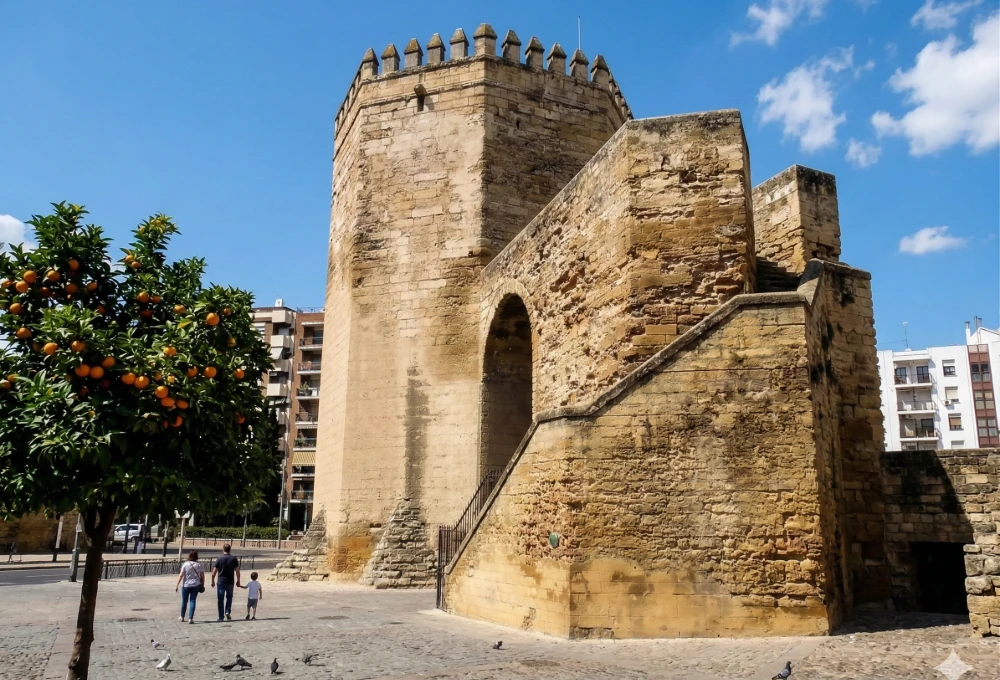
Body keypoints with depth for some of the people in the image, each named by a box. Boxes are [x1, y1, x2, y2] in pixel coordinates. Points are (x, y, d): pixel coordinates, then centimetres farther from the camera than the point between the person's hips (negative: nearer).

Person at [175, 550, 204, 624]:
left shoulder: (185, 564, -6)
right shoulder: (199, 565, -1)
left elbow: (180, 575, -10)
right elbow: (202, 576, 0)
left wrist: (177, 585, -6)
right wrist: (202, 585, 12)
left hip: (186, 585, -1)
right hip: (195, 585, 1)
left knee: (184, 601, 14)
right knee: (192, 601, 3)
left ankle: (182, 617, 29)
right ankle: (190, 618, -3)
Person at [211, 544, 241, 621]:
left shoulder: (219, 559, -6)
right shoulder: (234, 559, -1)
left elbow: (214, 573, -6)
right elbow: (237, 571, 0)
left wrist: (213, 581, 7)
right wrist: (238, 581, 12)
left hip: (221, 582, -1)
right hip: (230, 582, 1)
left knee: (220, 599, 7)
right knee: (229, 597, 20)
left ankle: (221, 617, 9)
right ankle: (228, 611, 2)